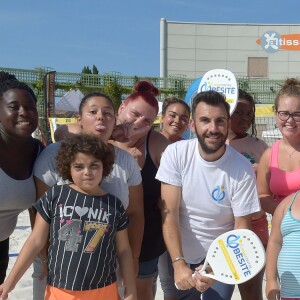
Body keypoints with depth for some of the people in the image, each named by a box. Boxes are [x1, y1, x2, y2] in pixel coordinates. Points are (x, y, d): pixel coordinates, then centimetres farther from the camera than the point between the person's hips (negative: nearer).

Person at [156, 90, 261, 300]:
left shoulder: (242, 169, -18)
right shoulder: (176, 154, -16)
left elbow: (242, 228, -11)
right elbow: (170, 213, -15)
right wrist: (178, 263, -22)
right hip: (182, 255, 2)